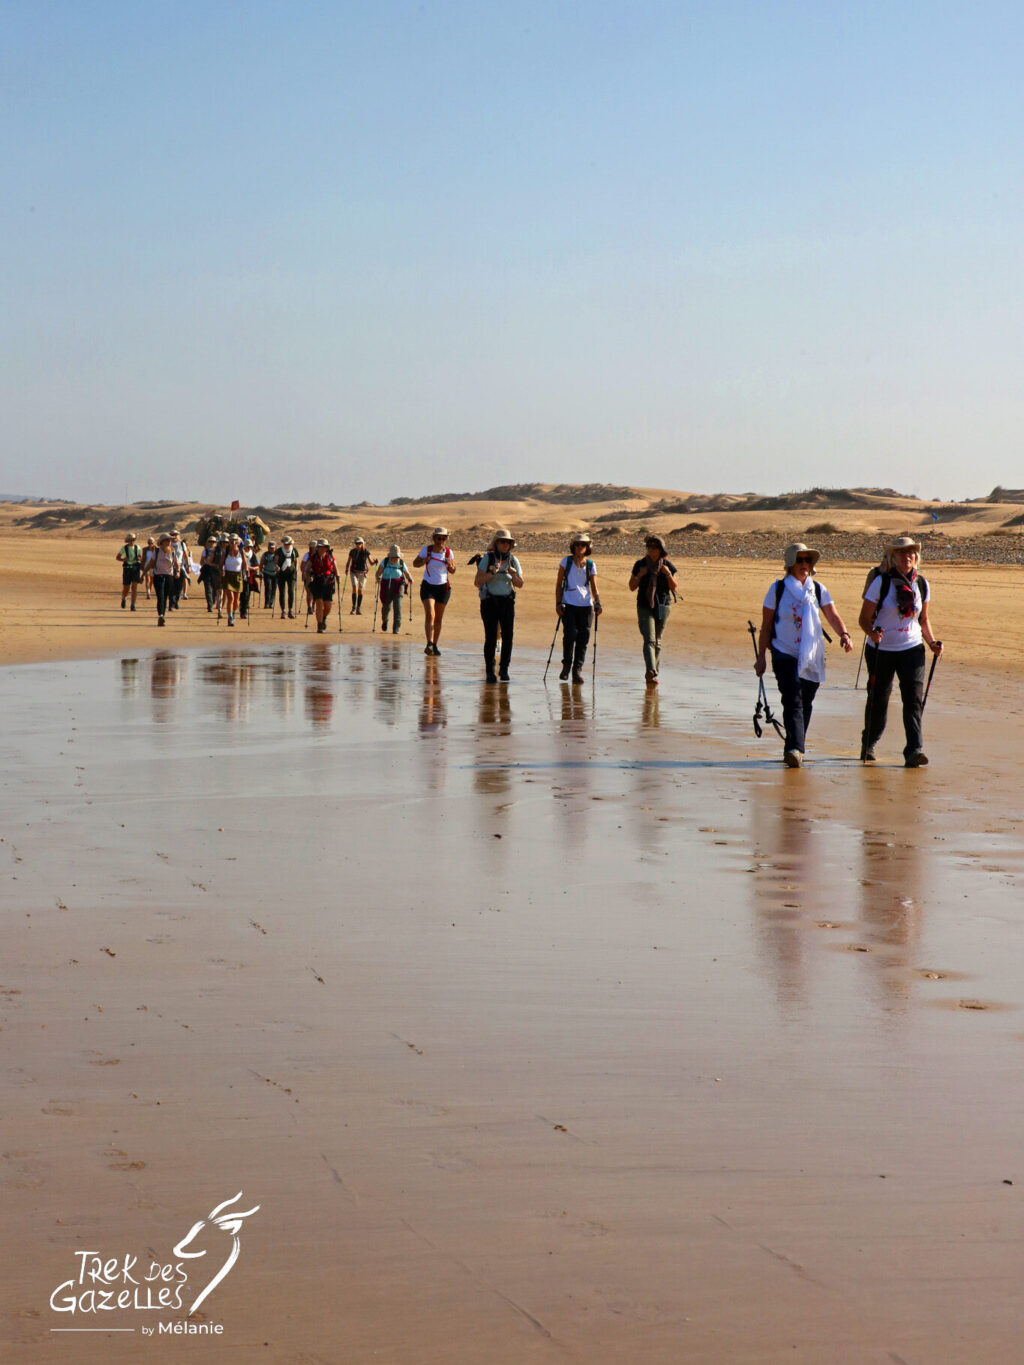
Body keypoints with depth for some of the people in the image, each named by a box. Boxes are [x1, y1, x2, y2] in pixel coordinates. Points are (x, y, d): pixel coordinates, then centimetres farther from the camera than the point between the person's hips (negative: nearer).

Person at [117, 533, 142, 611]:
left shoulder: (137, 548, 4)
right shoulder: (124, 548, -1)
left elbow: (140, 557, 17)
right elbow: (117, 557, 8)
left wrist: (139, 558, -8)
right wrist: (123, 559, -12)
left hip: (136, 568, 1)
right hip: (127, 568, -1)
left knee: (134, 587, -11)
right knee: (126, 588, 5)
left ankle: (133, 605, -10)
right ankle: (123, 599, 39)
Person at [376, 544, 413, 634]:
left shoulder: (401, 563, 0)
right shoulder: (385, 562, -1)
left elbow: (407, 574, 9)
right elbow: (378, 572, -5)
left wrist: (410, 579, -12)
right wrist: (378, 578, -27)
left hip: (398, 586, -1)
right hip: (386, 586, 1)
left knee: (397, 606, -14)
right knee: (386, 606, 5)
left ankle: (396, 628, -10)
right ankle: (384, 620, 39)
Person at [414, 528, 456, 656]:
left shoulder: (448, 552, 1)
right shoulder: (426, 550, -3)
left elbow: (453, 571, 11)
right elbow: (415, 563, 8)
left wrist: (450, 566, -12)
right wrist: (424, 561, -12)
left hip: (443, 587, 2)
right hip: (428, 586, -2)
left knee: (438, 619, 7)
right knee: (430, 615, -18)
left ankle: (434, 645, 18)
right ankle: (429, 644, -26)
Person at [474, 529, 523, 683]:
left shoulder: (513, 560, 4)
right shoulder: (487, 558, -4)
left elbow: (520, 584, 4)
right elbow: (477, 582, -9)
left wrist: (513, 575, -16)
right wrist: (492, 573, -23)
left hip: (507, 602, 2)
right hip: (489, 601, -2)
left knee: (507, 636, -8)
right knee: (491, 637, -7)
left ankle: (504, 669, 7)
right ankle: (490, 672, 3)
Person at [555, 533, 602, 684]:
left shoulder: (590, 564, 11)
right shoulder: (566, 561, 7)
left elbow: (594, 588, 14)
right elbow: (558, 584, 8)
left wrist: (597, 604, -1)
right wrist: (558, 603, -1)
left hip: (586, 605, 2)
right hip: (568, 604, -2)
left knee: (583, 638, -2)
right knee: (570, 635, -15)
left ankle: (577, 670, 5)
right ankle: (566, 665, 7)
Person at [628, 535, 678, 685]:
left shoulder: (667, 565, 4)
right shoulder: (640, 565, 2)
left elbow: (673, 587, 6)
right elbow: (632, 587, 5)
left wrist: (668, 574, -11)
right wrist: (640, 575, -12)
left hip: (663, 606, 2)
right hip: (644, 607, -2)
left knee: (657, 641, 8)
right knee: (649, 640, -17)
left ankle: (652, 676, 18)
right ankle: (651, 673, -31)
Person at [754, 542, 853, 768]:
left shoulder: (818, 590, 9)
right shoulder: (778, 589, 1)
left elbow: (832, 615, -1)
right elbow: (766, 625, 3)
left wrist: (844, 634, -21)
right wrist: (761, 657, 1)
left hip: (812, 656, 4)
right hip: (784, 654, -3)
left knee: (805, 704, 7)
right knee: (793, 701, -17)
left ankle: (794, 750, 19)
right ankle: (794, 749, -25)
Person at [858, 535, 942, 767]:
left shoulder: (921, 584, 4)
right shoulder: (881, 582, -8)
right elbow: (865, 618, -7)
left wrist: (932, 642, 2)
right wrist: (872, 633, -27)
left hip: (912, 649, 2)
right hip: (882, 650, -2)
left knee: (915, 698, -13)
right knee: (878, 699, 7)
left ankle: (914, 750, -18)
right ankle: (868, 744, 31)